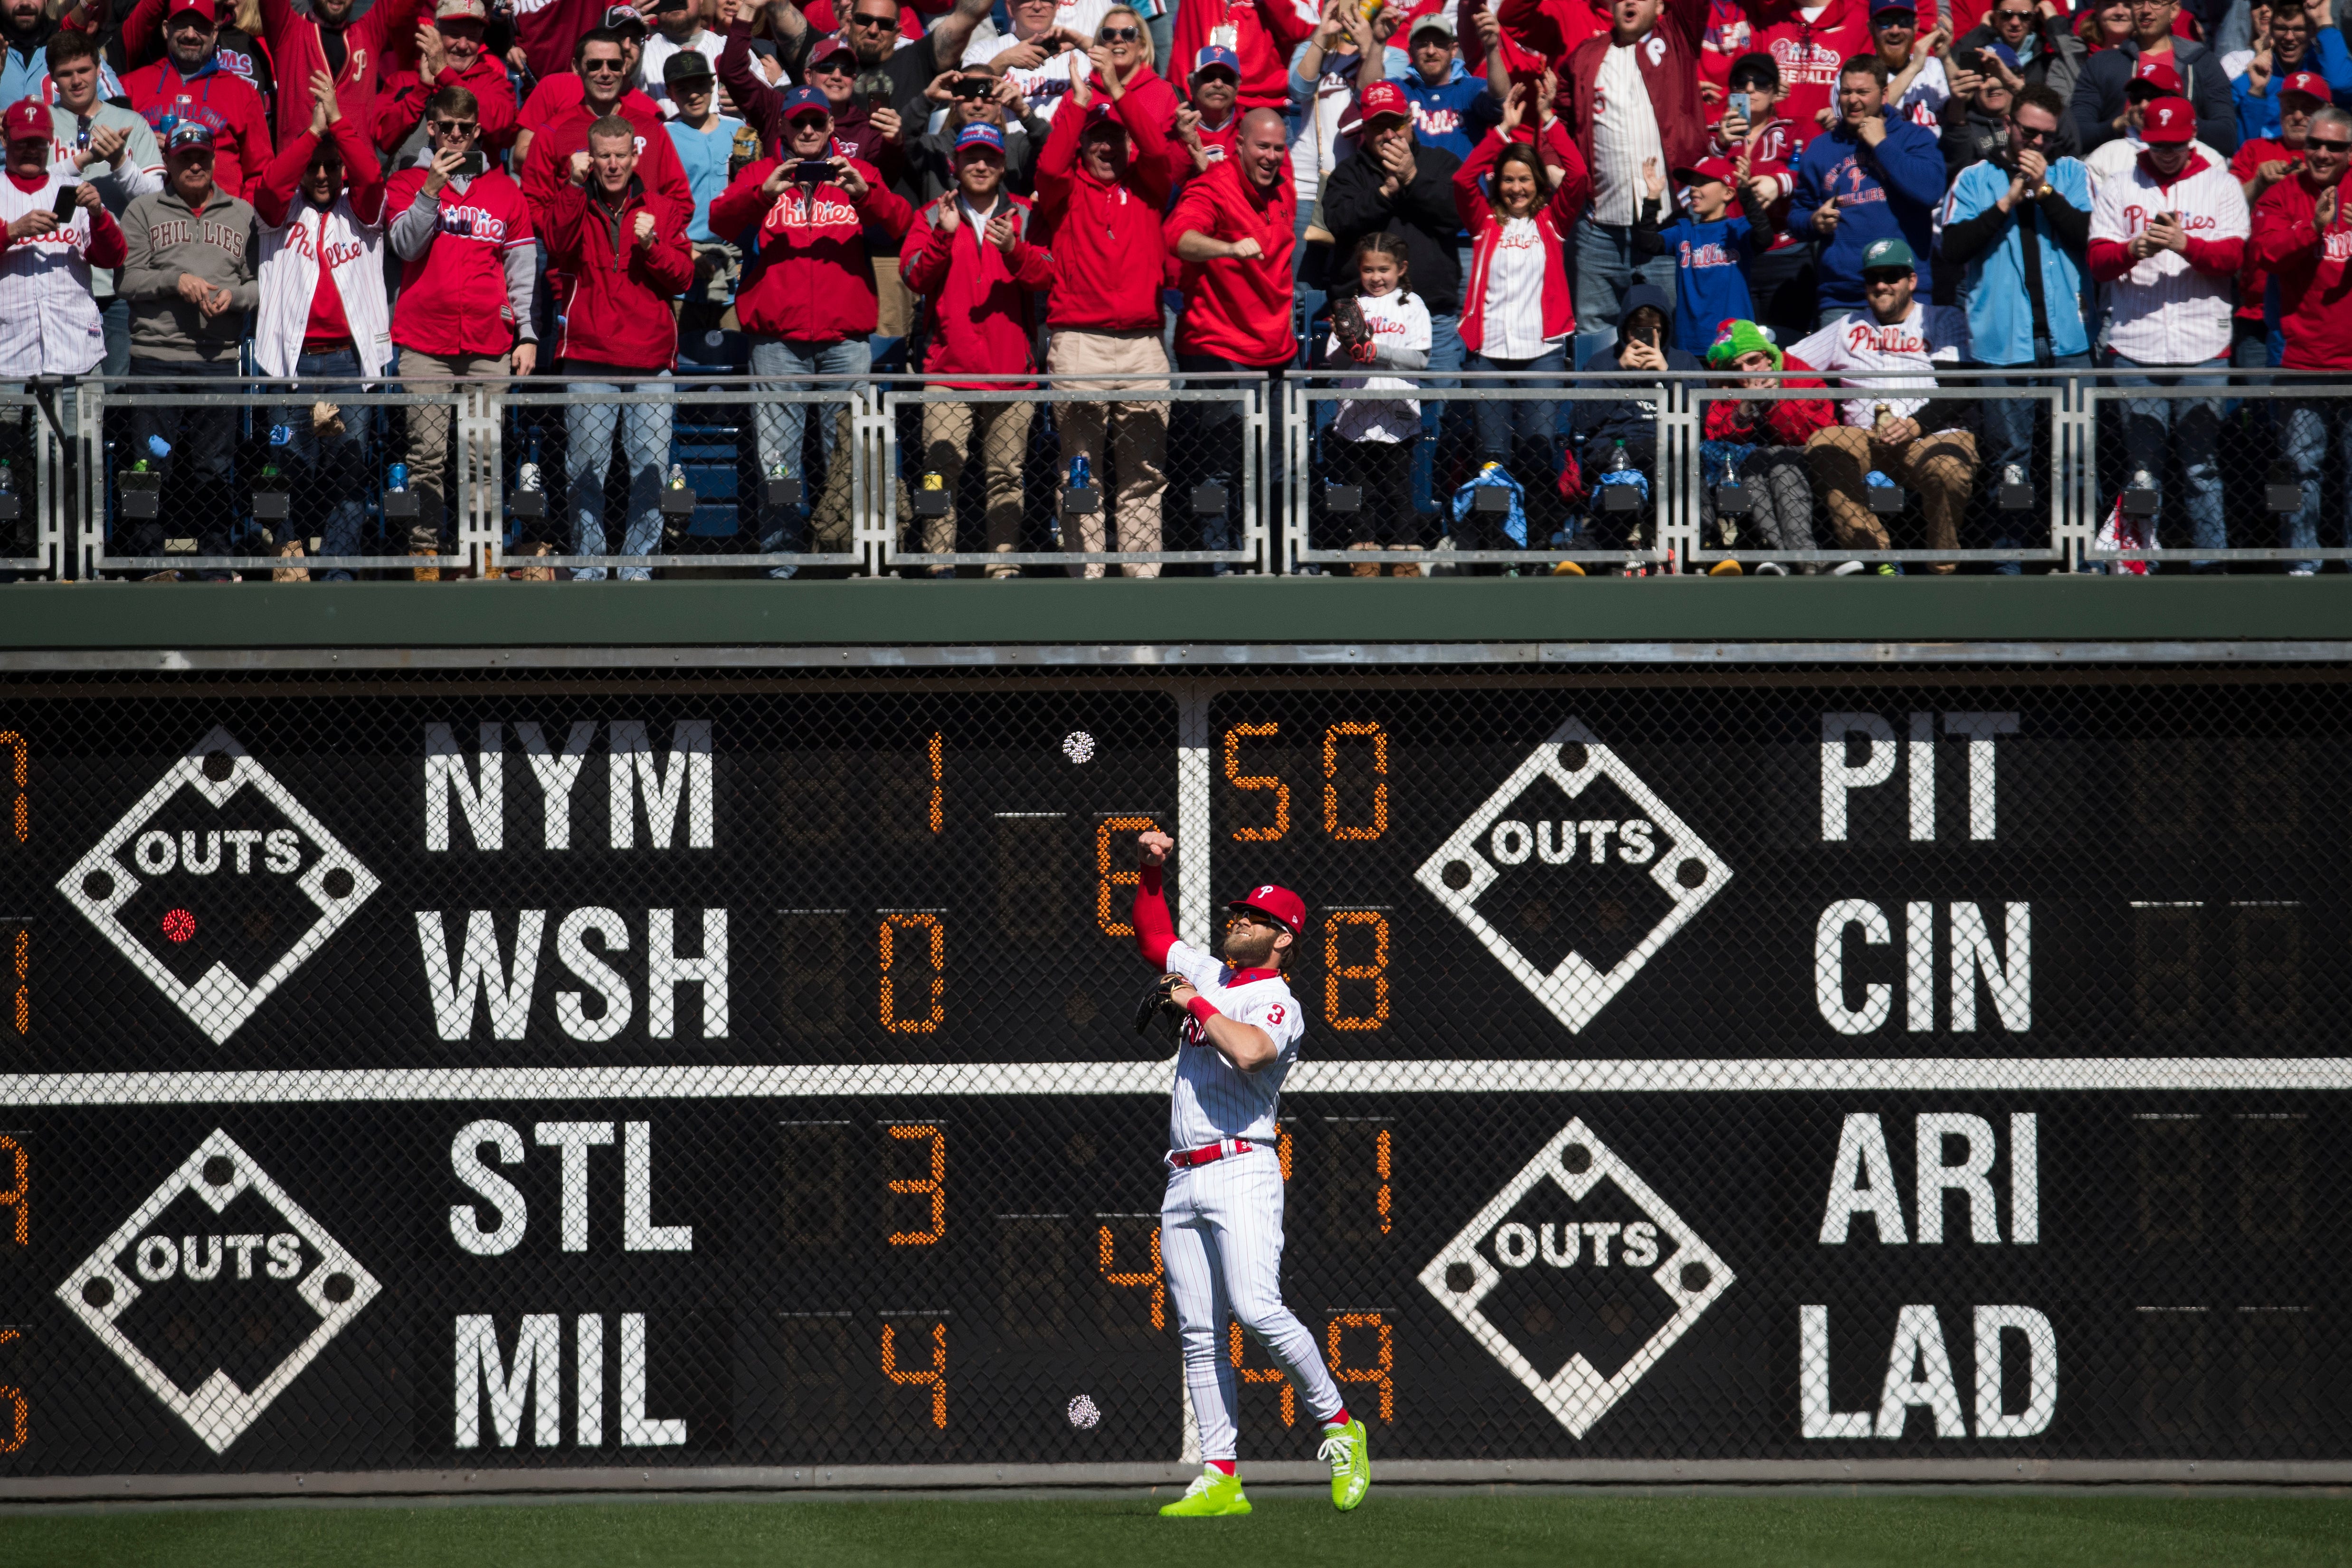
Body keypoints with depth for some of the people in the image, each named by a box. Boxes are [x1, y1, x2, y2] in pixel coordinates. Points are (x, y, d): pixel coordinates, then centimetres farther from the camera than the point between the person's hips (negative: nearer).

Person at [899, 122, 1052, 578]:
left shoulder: (1024, 216, 11)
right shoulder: (933, 216, 10)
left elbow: (1045, 276, -1)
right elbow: (915, 277, -2)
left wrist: (1013, 250, -19)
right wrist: (943, 236, -15)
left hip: (1011, 367, 1)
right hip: (948, 368, -1)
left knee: (1006, 474, 2)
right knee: (942, 470, -9)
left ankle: (1004, 564, 5)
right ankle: (940, 563, -7)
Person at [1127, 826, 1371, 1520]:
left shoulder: (1278, 1004, -6)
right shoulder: (1209, 975, 19)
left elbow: (1249, 1052, -27)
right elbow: (1152, 937, 34)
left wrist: (1195, 1004, -14)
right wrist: (1152, 870, 20)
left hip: (1241, 1171, -8)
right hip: (1183, 1182, 8)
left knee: (1257, 1309, -22)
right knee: (1199, 1334, 1)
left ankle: (1338, 1427, -7)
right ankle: (1219, 1477, -1)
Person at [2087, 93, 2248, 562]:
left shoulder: (2222, 186, 9)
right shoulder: (2118, 189, 11)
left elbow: (2233, 256, -2)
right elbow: (2098, 261, 3)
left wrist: (2185, 244, -20)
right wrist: (2133, 251, -19)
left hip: (2204, 348, -1)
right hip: (2134, 345, 1)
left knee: (2201, 465, -2)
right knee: (2142, 465, 0)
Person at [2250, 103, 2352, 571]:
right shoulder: (2282, 196, 6)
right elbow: (2267, 251, -9)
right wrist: (2314, 228, -22)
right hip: (2304, 353, -1)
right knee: (2304, 464, 0)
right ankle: (2302, 562, 7)